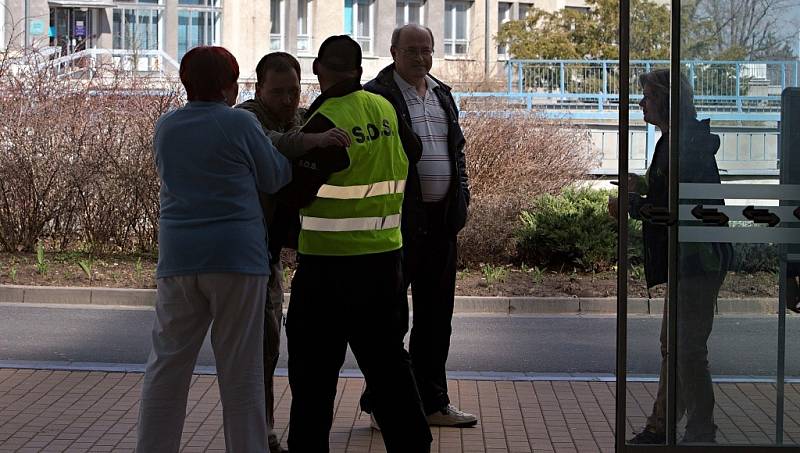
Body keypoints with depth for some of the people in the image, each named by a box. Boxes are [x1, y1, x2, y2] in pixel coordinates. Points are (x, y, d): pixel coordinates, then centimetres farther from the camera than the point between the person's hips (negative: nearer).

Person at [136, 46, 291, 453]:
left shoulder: (165, 127, 9)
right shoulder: (240, 123, -6)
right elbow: (273, 179, 3)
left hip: (177, 259, 4)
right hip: (237, 256, -4)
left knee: (167, 365, 10)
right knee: (241, 371, 4)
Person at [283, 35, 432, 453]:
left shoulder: (325, 120, -14)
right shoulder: (384, 108, 4)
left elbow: (297, 194, -15)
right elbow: (411, 152, 23)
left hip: (329, 261, -6)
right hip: (384, 256, 6)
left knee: (313, 369, 4)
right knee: (386, 359, 15)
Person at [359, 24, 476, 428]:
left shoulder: (442, 95, 16)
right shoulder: (376, 95, -7)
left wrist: (461, 195, 11)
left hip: (442, 218, 7)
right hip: (400, 218, -7)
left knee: (435, 314, 13)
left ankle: (432, 402, 23)